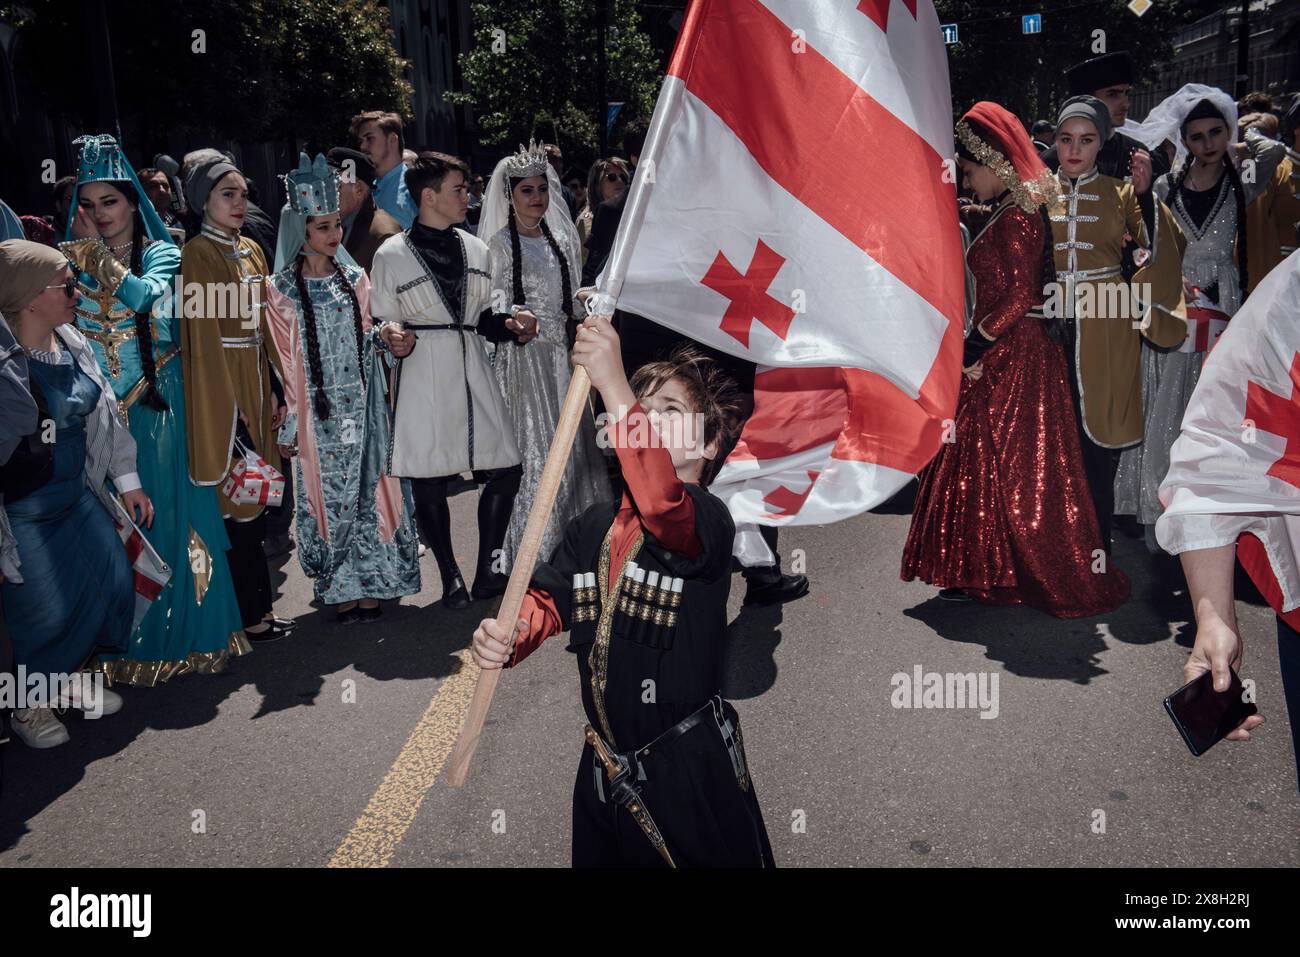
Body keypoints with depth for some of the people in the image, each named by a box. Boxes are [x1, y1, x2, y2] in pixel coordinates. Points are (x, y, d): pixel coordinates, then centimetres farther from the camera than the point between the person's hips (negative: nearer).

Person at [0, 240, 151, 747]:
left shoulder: (72, 344, 3)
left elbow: (105, 415, 12)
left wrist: (127, 481, 16)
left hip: (77, 495, 8)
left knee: (111, 582, 11)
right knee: (43, 608, 0)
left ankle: (70, 678, 34)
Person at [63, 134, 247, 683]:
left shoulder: (162, 254, 3)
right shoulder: (74, 263, 10)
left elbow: (148, 296, -19)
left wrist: (99, 256, -15)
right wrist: (79, 256, -10)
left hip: (157, 406, -2)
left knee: (167, 511, 1)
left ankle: (185, 632, 15)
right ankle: (130, 642, 17)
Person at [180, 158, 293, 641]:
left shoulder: (252, 252, 13)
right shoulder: (197, 254, -9)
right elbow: (204, 336, -14)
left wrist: (277, 388, 10)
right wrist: (232, 408, -18)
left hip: (256, 380, 7)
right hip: (221, 386, -7)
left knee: (255, 501, 10)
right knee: (240, 505, -3)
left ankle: (257, 607, 19)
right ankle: (251, 616, 6)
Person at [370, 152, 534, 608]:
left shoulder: (476, 248, 12)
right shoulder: (391, 254, -3)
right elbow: (380, 321, 1)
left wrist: (509, 326, 0)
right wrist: (393, 339, -20)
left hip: (473, 371, 5)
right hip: (423, 377, -4)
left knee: (504, 470, 0)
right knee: (429, 482, 2)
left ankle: (487, 571, 15)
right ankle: (450, 578, 17)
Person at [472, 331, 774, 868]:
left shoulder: (707, 519, -17)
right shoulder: (594, 527, 7)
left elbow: (662, 505, -39)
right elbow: (547, 601, 4)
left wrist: (613, 385, -43)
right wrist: (508, 639, -19)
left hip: (692, 774, -6)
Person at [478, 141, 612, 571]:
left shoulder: (561, 240, 13)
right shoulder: (499, 244, -3)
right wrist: (514, 317, -25)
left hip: (560, 354, 6)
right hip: (523, 355, -5)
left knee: (570, 443, 5)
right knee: (531, 447, -6)